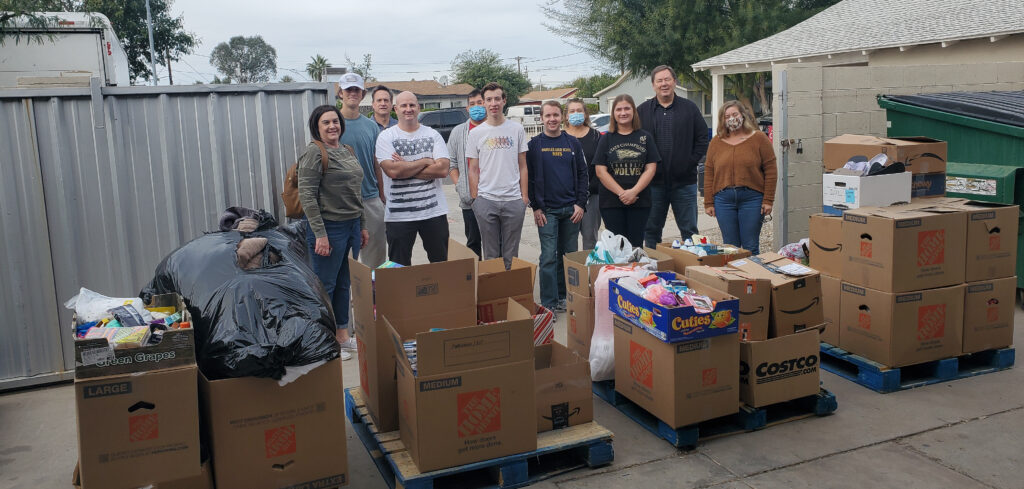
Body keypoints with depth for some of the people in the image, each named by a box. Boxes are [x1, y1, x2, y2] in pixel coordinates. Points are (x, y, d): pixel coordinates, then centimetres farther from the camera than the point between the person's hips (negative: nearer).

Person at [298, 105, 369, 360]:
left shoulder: (348, 151, 13)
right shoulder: (314, 152, -11)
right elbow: (307, 195, -17)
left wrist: (362, 226, 18)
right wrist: (320, 234, -21)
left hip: (351, 226, 8)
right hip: (328, 227, -8)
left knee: (344, 284, 15)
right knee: (325, 285, 2)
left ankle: (343, 334, 26)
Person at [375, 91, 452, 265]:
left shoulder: (433, 135, 7)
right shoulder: (385, 137, 0)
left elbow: (442, 169, -7)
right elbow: (392, 171, -15)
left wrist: (406, 168, -10)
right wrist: (425, 161, -7)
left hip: (434, 210, 2)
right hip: (398, 214, -2)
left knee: (440, 263, 11)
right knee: (399, 268, 7)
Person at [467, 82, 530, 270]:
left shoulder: (517, 129, 5)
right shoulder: (476, 133, 4)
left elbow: (522, 166, 8)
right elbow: (473, 170, 6)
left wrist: (524, 195, 2)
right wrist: (474, 199, 0)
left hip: (513, 200, 0)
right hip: (486, 200, 0)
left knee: (511, 255, 7)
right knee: (491, 254, 6)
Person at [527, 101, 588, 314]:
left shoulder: (573, 143, 9)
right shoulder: (534, 145, 2)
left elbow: (582, 174, 9)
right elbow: (529, 177, 0)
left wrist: (580, 204, -1)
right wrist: (536, 207, -6)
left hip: (571, 209, 3)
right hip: (547, 210, -3)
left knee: (570, 254, 9)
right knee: (549, 256, -4)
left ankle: (565, 296, 21)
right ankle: (549, 302, 1)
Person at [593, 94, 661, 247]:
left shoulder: (645, 137, 8)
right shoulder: (606, 139, 7)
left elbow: (651, 169, 2)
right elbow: (600, 171, -1)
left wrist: (633, 192, -13)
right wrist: (621, 193, -12)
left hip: (640, 202, 1)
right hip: (611, 203, 0)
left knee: (636, 245, 3)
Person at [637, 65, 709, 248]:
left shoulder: (690, 109, 7)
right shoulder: (642, 111, 6)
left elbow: (703, 139, 7)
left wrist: (690, 162, -4)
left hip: (684, 181, 0)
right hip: (653, 182, 0)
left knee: (689, 231, 5)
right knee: (651, 231, 7)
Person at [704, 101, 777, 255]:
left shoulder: (759, 138, 3)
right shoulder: (716, 142, 9)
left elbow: (771, 171, 0)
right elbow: (709, 173, 8)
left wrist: (768, 200, -6)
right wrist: (708, 203, 2)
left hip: (752, 198, -2)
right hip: (724, 200, 2)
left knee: (750, 247, 1)